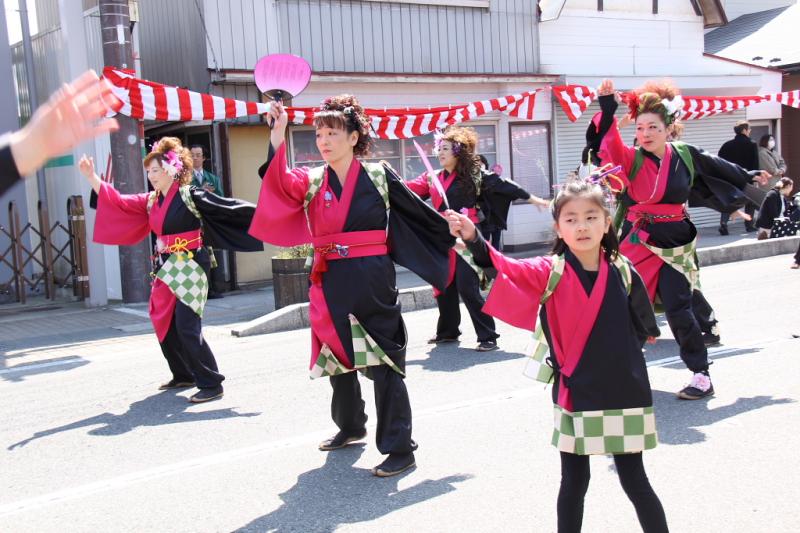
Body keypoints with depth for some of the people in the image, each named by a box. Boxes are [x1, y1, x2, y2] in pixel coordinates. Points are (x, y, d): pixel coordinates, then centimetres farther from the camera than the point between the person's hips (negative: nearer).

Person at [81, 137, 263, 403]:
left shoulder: (190, 196, -10)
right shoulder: (151, 201, 11)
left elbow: (230, 208, -12)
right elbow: (118, 202, 15)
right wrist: (91, 176, 12)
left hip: (189, 268, -8)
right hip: (165, 269, 8)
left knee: (187, 328, -11)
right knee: (165, 326, 13)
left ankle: (211, 384, -3)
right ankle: (184, 375, 29)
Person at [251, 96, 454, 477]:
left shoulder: (379, 176, -2)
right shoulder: (312, 181, 6)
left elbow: (422, 214, 2)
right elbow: (281, 186, -15)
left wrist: (456, 236, 1)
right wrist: (277, 138, -25)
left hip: (372, 280, -5)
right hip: (331, 283, 5)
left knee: (382, 361, -4)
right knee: (337, 357, 18)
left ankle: (400, 448, 4)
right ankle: (350, 426, 40)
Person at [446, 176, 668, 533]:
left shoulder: (623, 272, -1)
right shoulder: (551, 272, -7)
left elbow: (642, 327, 15)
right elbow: (507, 269, -25)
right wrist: (473, 239, -40)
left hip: (623, 393, 1)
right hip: (574, 394, -1)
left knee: (635, 482, 9)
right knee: (574, 481, 8)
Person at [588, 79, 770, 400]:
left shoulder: (685, 155, 1)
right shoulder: (631, 159, -7)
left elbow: (717, 167, 19)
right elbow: (607, 143, -27)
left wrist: (749, 177, 33)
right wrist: (607, 106, -39)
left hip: (675, 242, 1)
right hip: (638, 241, 0)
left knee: (678, 308, -6)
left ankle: (701, 374, 5)